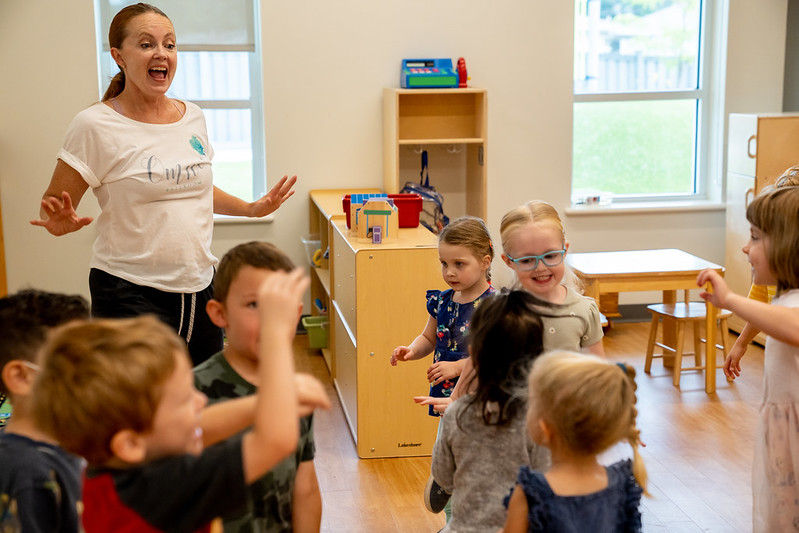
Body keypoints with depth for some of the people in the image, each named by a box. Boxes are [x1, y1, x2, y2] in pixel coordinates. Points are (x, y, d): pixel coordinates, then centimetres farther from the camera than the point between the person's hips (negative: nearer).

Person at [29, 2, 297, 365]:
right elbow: (53, 206, -5)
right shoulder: (96, 126, -10)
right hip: (130, 294, -5)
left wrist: (252, 209, 15)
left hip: (200, 285, 6)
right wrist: (61, 223, -27)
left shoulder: (193, 117, 8)